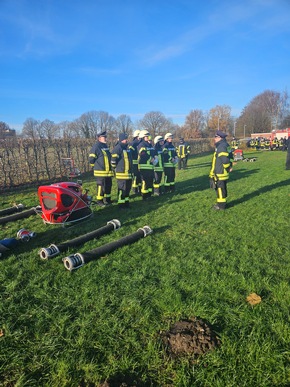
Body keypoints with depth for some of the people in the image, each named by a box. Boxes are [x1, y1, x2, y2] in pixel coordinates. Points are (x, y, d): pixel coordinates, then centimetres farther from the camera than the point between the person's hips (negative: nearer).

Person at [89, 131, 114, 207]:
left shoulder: (105, 146, 15)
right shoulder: (96, 146, -13)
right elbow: (91, 159, -14)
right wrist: (97, 166, -4)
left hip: (108, 171, 8)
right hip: (101, 172, -8)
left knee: (108, 185, 14)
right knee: (101, 186, -3)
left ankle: (107, 199, 27)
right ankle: (99, 201, 7)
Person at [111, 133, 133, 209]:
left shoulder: (127, 148, 17)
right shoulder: (117, 148, -13)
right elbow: (113, 160, -19)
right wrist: (115, 168, -7)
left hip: (129, 173, 9)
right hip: (122, 173, -9)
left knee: (128, 188, 14)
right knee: (122, 189, -3)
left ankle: (126, 202, 26)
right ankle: (121, 204, 6)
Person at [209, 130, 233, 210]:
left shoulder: (221, 147, -20)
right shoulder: (225, 145, 13)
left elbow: (225, 159, -28)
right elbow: (229, 156, 18)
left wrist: (228, 167, -14)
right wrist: (230, 165, 12)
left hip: (220, 173, -10)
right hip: (221, 172, 10)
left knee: (220, 188, 0)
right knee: (221, 188, 19)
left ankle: (221, 205, 9)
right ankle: (222, 202, 32)